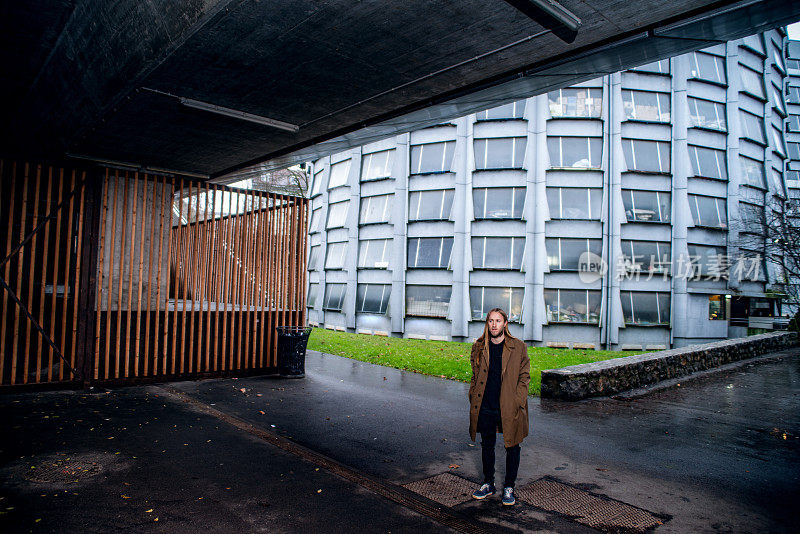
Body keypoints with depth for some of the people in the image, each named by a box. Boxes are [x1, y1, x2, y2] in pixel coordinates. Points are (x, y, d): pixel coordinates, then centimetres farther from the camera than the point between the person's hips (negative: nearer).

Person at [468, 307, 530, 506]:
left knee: (512, 447, 9)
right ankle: (488, 483, 33)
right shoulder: (479, 347, 3)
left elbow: (524, 376, -2)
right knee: (487, 445, 15)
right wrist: (473, 399, 4)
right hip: (485, 408, 3)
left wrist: (517, 402, -9)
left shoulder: (518, 347, -5)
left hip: (509, 408, -2)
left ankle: (509, 487, 26)